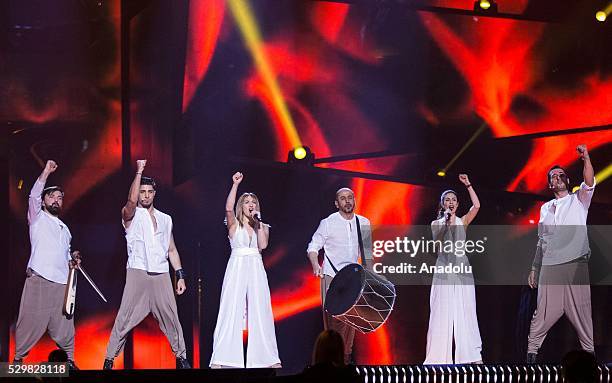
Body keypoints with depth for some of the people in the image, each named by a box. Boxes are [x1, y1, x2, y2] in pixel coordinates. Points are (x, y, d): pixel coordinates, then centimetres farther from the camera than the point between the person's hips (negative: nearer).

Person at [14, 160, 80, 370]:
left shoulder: (64, 229, 27)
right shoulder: (37, 218, 10)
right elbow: (34, 196, -7)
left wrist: (72, 260, 13)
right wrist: (46, 171, -8)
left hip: (62, 282, 5)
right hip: (39, 279, -5)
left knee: (64, 325, 2)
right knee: (31, 321, -7)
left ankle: (70, 359, 11)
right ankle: (18, 358, 3)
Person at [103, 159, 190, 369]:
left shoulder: (165, 219, 18)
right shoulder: (131, 215, 5)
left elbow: (171, 249, 19)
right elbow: (131, 201, -19)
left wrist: (180, 275, 10)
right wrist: (139, 171, -17)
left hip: (161, 275, 4)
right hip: (138, 273, -4)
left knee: (171, 318, 3)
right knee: (125, 319, -8)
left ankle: (181, 357, 12)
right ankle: (109, 359, -5)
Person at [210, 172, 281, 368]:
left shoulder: (262, 227, 15)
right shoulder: (234, 224, 7)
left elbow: (263, 245, -3)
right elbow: (228, 208, -13)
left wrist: (260, 223, -2)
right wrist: (235, 184, -16)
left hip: (256, 269, 3)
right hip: (236, 268, -3)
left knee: (260, 311, 2)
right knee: (231, 310, -7)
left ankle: (270, 358, 4)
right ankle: (220, 358, -9)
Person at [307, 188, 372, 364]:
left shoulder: (364, 223, 7)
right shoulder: (328, 223, -3)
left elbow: (367, 252, 16)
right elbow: (313, 247, 1)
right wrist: (315, 265, -18)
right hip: (331, 276, -4)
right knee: (334, 316, -12)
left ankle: (346, 357, 9)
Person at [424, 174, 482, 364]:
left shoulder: (462, 221, 11)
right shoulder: (436, 224, 9)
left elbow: (476, 206, -6)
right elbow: (437, 240, -9)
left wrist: (468, 185, -6)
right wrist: (447, 222, -16)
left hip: (462, 268, 1)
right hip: (444, 268, -1)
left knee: (465, 311, -2)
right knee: (443, 312, -5)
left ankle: (470, 354, -3)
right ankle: (440, 356, -5)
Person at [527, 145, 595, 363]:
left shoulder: (578, 200, 11)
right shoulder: (545, 208, 21)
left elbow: (589, 183, -10)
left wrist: (586, 158, -24)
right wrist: (534, 268, 17)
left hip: (576, 264, -2)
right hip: (549, 266, 2)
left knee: (580, 309, -5)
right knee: (545, 311, -3)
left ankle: (589, 351, -1)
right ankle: (531, 351, 0)